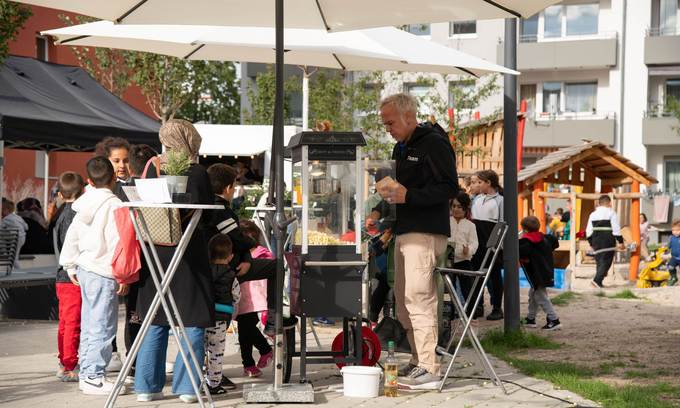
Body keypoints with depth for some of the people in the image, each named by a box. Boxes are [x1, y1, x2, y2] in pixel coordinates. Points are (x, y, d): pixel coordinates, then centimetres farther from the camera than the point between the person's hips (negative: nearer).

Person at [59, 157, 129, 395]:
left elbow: (72, 236, 17)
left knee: (89, 325, 15)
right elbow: (117, 241, -18)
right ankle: (93, 378, -7)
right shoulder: (113, 205, -14)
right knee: (102, 326, -7)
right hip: (103, 273, -9)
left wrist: (70, 266, 26)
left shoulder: (84, 205, 11)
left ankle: (86, 375, 21)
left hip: (85, 269, 9)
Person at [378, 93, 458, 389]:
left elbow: (449, 188, -17)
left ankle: (429, 369, -10)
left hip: (425, 233, -10)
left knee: (418, 297, -13)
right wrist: (390, 192, 10)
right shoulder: (401, 148, 20)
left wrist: (408, 195, -24)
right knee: (403, 299, 10)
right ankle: (418, 360, 17)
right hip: (404, 231, 10)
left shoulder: (434, 144, -9)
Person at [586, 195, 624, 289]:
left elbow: (589, 231, 12)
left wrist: (591, 243, 20)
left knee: (599, 262, 14)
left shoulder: (593, 214, 11)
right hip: (608, 243, -6)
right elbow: (616, 229, -9)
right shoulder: (611, 213, -6)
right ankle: (597, 280, -21)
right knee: (606, 262, -5)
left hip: (596, 242, 6)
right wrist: (620, 242, -3)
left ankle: (598, 282, 14)